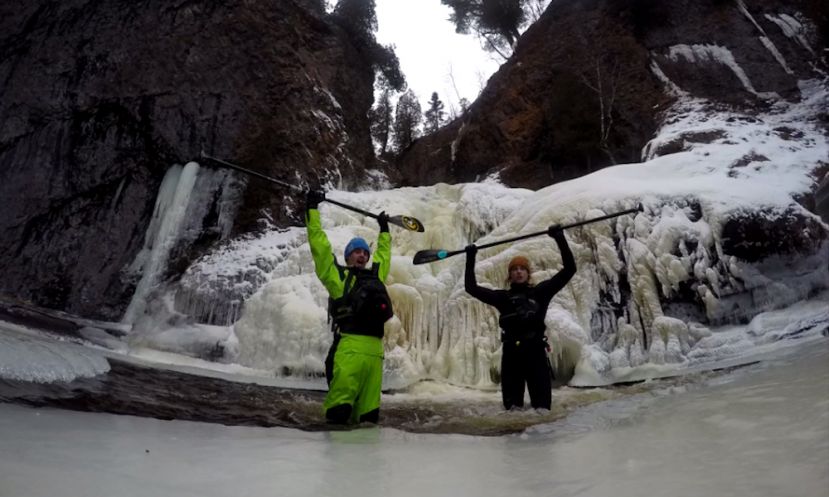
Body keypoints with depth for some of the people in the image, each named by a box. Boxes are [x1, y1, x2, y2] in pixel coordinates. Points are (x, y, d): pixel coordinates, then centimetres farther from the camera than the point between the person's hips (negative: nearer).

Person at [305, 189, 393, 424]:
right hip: (350, 346, -5)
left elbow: (383, 255, 46)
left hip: (374, 350, 5)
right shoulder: (338, 275, 13)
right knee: (339, 411, -14)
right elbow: (320, 245, 11)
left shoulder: (374, 276, 27)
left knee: (368, 413, 2)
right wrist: (312, 209, 14)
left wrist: (384, 229, 56)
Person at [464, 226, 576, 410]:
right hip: (511, 353, 2)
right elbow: (471, 287, 15)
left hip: (536, 351, -1)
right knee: (512, 406, 5)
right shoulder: (503, 297, 15)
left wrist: (560, 239, 1)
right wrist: (470, 259, 15)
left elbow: (569, 269, 7)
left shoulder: (540, 292, 11)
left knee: (542, 405, -4)